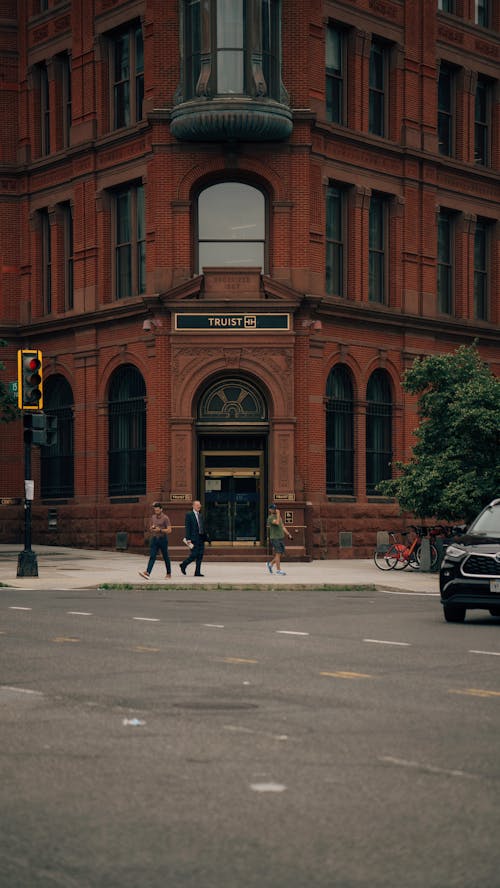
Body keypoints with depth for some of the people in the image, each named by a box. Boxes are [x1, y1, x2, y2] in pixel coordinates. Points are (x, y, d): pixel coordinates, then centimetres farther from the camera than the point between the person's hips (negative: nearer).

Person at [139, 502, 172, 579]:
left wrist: (160, 530, -20)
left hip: (162, 539, -4)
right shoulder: (153, 517, 11)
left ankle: (168, 573, 19)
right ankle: (147, 572, -23)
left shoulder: (165, 518, -7)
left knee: (166, 557, 7)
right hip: (154, 538, 4)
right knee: (152, 556, -8)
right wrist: (152, 528, -2)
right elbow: (150, 529, 21)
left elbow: (169, 530, -11)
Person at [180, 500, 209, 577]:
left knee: (200, 556, 3)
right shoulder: (189, 515, -4)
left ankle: (197, 572, 7)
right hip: (194, 538, -7)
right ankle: (183, 565, 13)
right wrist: (188, 539, -16)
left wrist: (205, 536, 12)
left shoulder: (200, 515, 17)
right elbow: (187, 528, -9)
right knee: (194, 555, -9)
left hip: (201, 538, 7)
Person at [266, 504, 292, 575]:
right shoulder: (270, 518, -9)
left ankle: (270, 564, 25)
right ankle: (278, 570, -4)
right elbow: (277, 523, -27)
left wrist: (288, 534, 12)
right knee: (278, 553, -9)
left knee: (281, 553, 8)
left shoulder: (279, 517, 17)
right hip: (275, 538, -8)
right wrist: (278, 514, -19)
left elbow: (283, 526, 19)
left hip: (281, 538, 8)